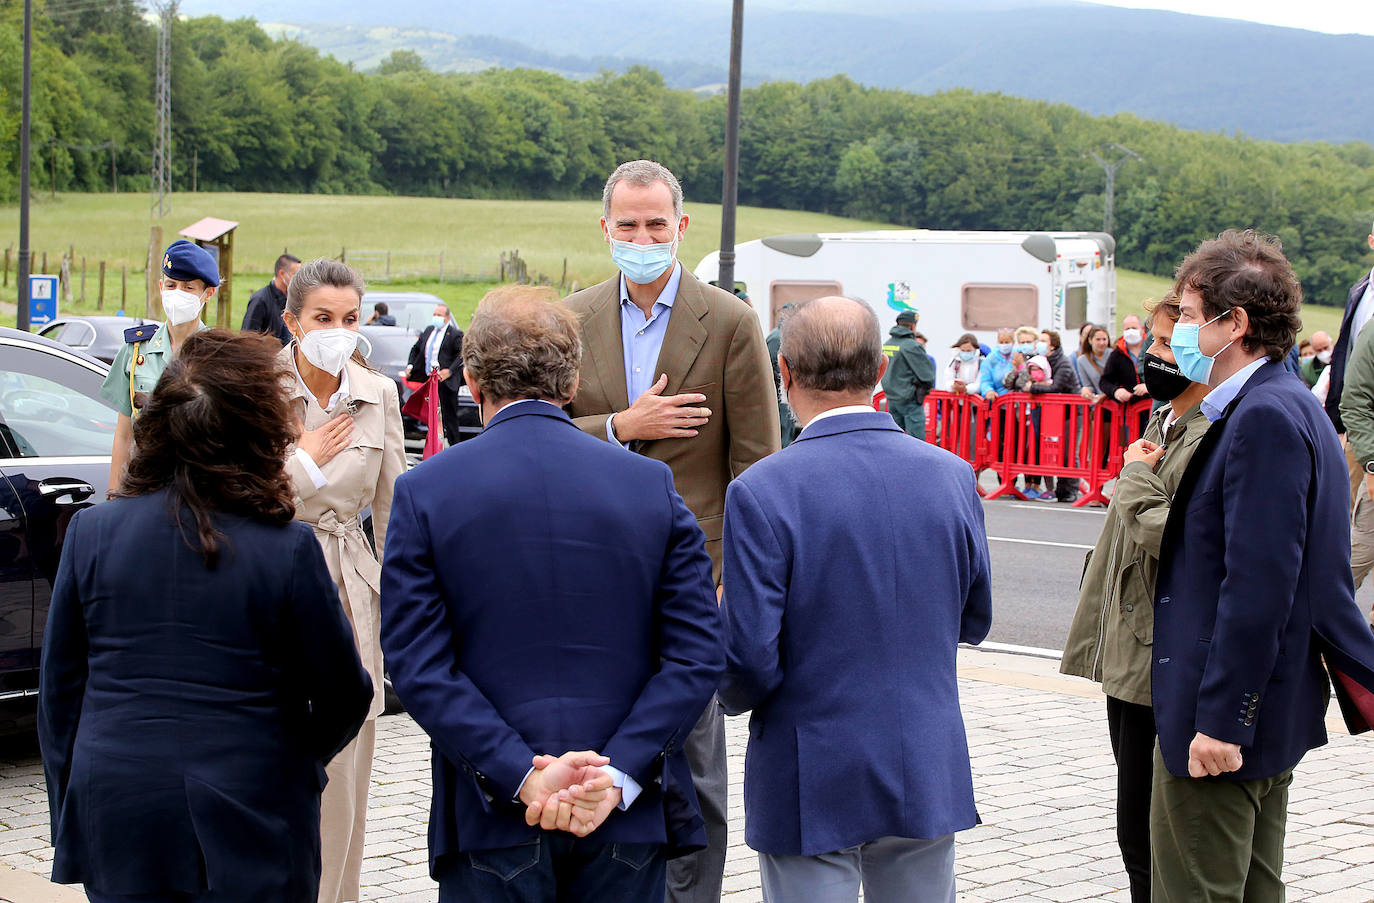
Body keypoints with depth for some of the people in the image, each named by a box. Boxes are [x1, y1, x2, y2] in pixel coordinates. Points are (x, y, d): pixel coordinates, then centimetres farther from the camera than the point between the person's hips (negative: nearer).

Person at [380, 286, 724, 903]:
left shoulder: (424, 493, -3)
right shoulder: (653, 485, 1)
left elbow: (418, 667, -10)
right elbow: (698, 656, -5)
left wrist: (521, 777, -13)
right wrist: (618, 776, -10)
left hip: (492, 828, -1)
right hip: (628, 824, 2)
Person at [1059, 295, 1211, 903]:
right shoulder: (1164, 421, 14)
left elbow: (1168, 534, -26)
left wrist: (1137, 472, -12)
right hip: (1126, 646, 10)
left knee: (1145, 833, -4)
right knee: (1135, 824, 17)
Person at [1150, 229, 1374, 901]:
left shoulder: (1265, 418, -19)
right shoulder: (1290, 407, 13)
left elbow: (1259, 585, -25)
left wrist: (1221, 720, -23)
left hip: (1224, 725, -11)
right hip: (1268, 716, 11)